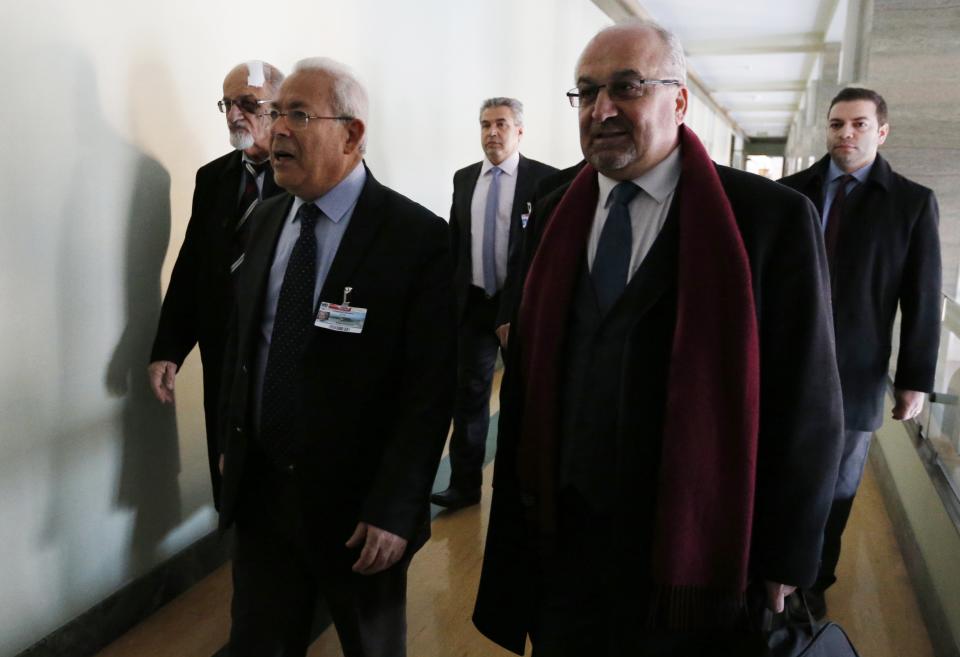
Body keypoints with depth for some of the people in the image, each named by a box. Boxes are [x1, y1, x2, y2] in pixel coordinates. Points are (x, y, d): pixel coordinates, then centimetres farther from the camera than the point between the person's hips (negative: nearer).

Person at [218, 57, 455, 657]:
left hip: (356, 502, -4)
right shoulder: (268, 217, 4)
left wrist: (393, 510, -19)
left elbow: (430, 389, -18)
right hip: (259, 488, 5)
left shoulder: (419, 237, -16)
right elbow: (243, 337, 12)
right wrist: (233, 440, 13)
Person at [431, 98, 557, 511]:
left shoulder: (545, 179, -8)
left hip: (523, 304, -3)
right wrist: (449, 296, 7)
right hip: (473, 303, 4)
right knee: (469, 393, 6)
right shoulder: (464, 179, 7)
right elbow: (453, 242, 11)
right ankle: (464, 484, 18)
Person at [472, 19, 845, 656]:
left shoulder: (773, 217, -12)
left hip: (698, 547, -3)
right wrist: (520, 504, 10)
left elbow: (806, 405, -9)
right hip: (562, 535, 4)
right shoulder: (555, 217, 3)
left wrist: (786, 560, -6)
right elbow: (528, 375, 7)